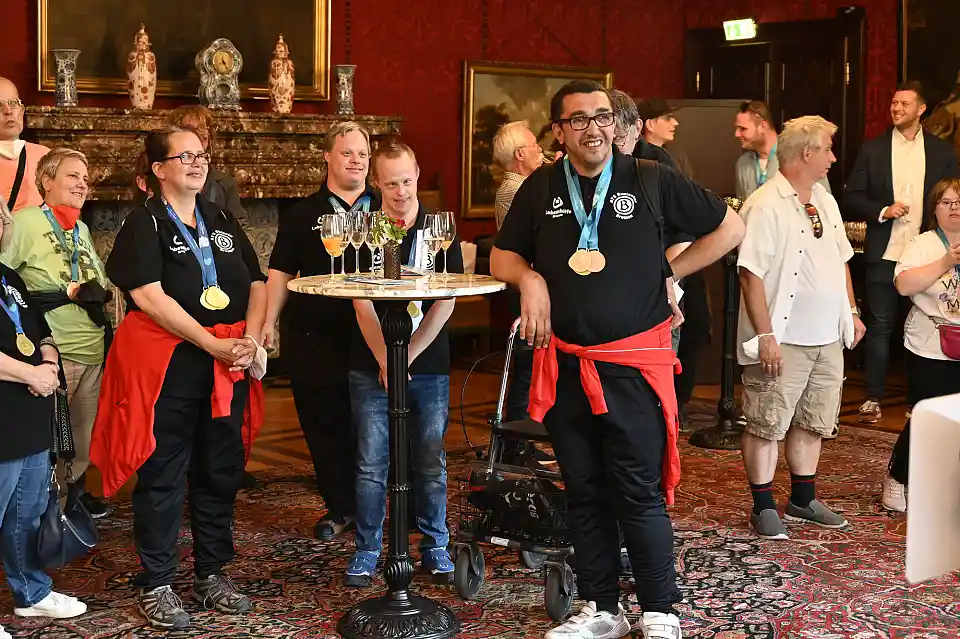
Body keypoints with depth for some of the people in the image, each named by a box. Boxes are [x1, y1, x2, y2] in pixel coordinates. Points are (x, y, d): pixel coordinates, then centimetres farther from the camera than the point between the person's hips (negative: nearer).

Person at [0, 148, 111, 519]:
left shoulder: (83, 229, 15)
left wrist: (97, 293, 3)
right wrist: (67, 293, -14)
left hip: (94, 349, 7)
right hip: (53, 352, -7)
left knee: (85, 431, 14)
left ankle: (75, 490, 31)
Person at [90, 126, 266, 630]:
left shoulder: (222, 222, 13)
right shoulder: (145, 225, -5)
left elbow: (256, 284, 13)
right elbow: (150, 297, -16)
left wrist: (250, 340, -6)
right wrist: (213, 344, -19)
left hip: (228, 366, 6)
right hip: (166, 365, -6)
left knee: (220, 473, 11)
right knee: (163, 476, 1)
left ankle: (211, 574, 24)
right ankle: (156, 584, 12)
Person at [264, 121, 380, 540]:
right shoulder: (304, 214, 8)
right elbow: (281, 273, 8)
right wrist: (269, 322, 0)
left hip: (371, 335, 0)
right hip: (314, 338, 0)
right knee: (324, 425, 5)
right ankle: (339, 507, 18)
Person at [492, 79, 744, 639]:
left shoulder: (651, 180, -1)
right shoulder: (540, 189, 8)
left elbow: (730, 227, 7)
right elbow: (502, 257, 18)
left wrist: (669, 269, 2)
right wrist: (529, 277, -3)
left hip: (634, 366, -4)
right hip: (564, 367, 4)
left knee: (640, 496, -2)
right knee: (585, 495, 11)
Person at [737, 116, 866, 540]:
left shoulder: (825, 201, 13)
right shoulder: (766, 206, -15)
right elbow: (751, 273, -19)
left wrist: (851, 311, 17)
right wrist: (765, 335, -22)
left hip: (827, 338, 8)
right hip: (783, 341, -8)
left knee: (812, 423, 16)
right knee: (767, 425, 0)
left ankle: (803, 500, 29)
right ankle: (764, 508, 12)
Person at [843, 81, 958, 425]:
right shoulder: (873, 149, 5)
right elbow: (851, 199, 3)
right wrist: (883, 211, -13)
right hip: (884, 254, 0)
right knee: (880, 327, 3)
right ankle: (873, 397, 11)